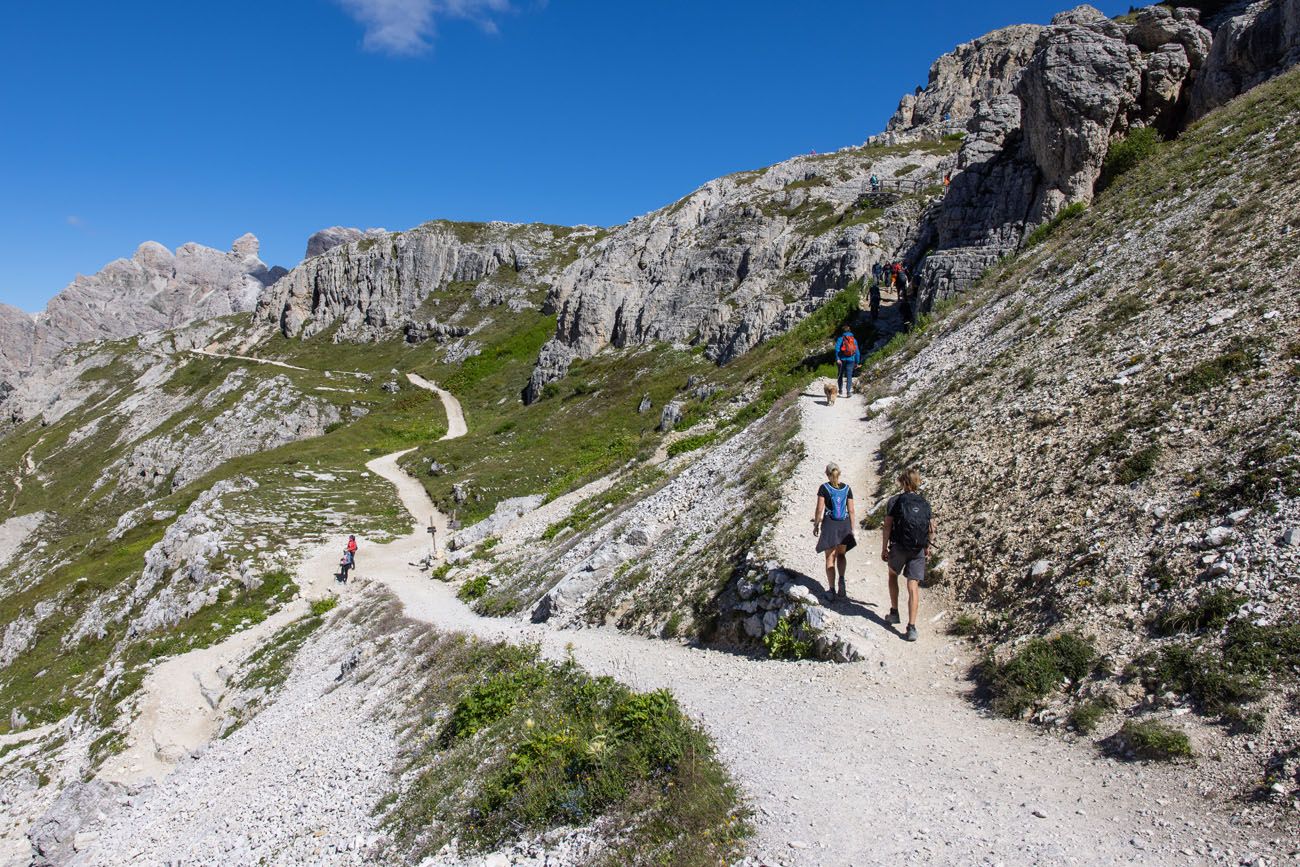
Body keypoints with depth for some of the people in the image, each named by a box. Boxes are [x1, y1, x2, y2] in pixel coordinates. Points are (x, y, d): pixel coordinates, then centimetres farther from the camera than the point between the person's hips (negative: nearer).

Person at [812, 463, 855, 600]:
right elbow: (851, 510, 2)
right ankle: (841, 579, -4)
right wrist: (852, 529, 10)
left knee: (830, 557, 7)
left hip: (829, 524, -2)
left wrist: (816, 525, 3)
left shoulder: (824, 487, -6)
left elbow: (819, 509, -9)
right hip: (844, 524, 2)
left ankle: (831, 591, 7)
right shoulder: (847, 488, 2)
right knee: (842, 554, 20)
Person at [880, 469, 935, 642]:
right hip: (918, 550, 2)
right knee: (913, 587, -1)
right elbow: (932, 528, 10)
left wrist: (884, 548, -2)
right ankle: (911, 627, -8)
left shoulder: (894, 501, -3)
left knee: (893, 575, 25)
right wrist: (927, 547, 24)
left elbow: (887, 526, -8)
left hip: (899, 547, -2)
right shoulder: (925, 503, 8)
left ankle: (894, 612, 26)